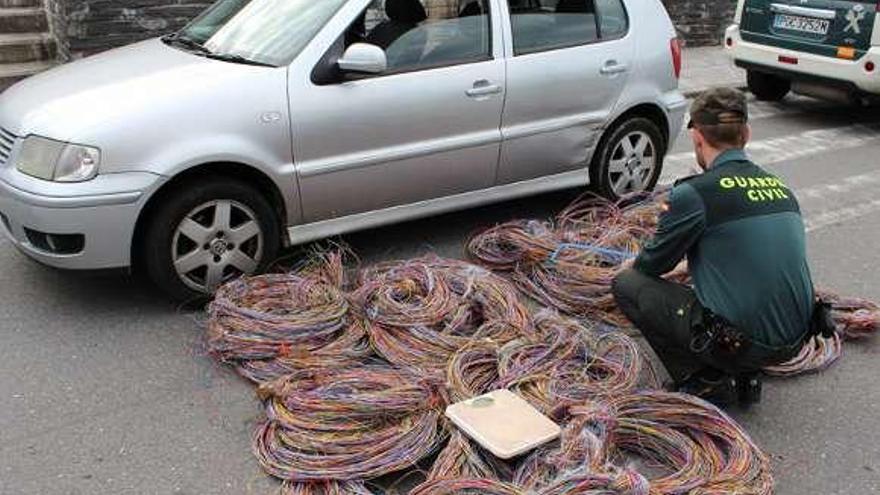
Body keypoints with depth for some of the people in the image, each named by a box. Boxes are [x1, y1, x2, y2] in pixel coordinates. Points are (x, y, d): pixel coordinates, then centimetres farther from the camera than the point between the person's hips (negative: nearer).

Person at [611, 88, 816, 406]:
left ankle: (706, 384, 3)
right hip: (795, 342, 7)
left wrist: (635, 267, 25)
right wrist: (685, 264, 40)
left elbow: (653, 264, 1)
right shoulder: (780, 187, 9)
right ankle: (745, 377, 17)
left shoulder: (695, 193, -13)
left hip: (743, 342, -7)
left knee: (626, 285, 4)